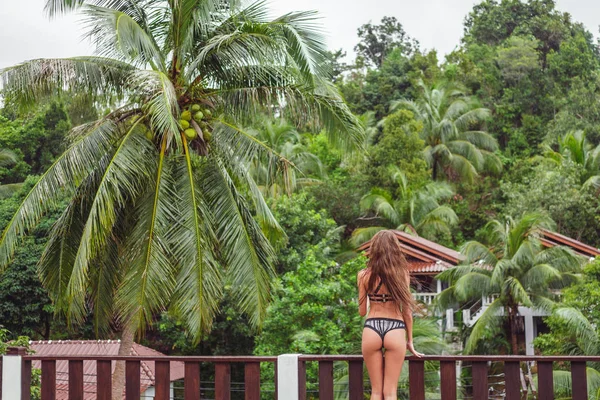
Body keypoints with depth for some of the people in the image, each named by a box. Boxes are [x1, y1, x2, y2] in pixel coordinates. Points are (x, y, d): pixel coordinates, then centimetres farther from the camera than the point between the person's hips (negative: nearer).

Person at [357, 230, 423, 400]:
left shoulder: (364, 275, 1)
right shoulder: (402, 273, 1)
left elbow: (362, 311, 7)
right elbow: (407, 310, 3)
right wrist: (410, 341, 12)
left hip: (371, 329, 0)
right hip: (395, 330, 0)